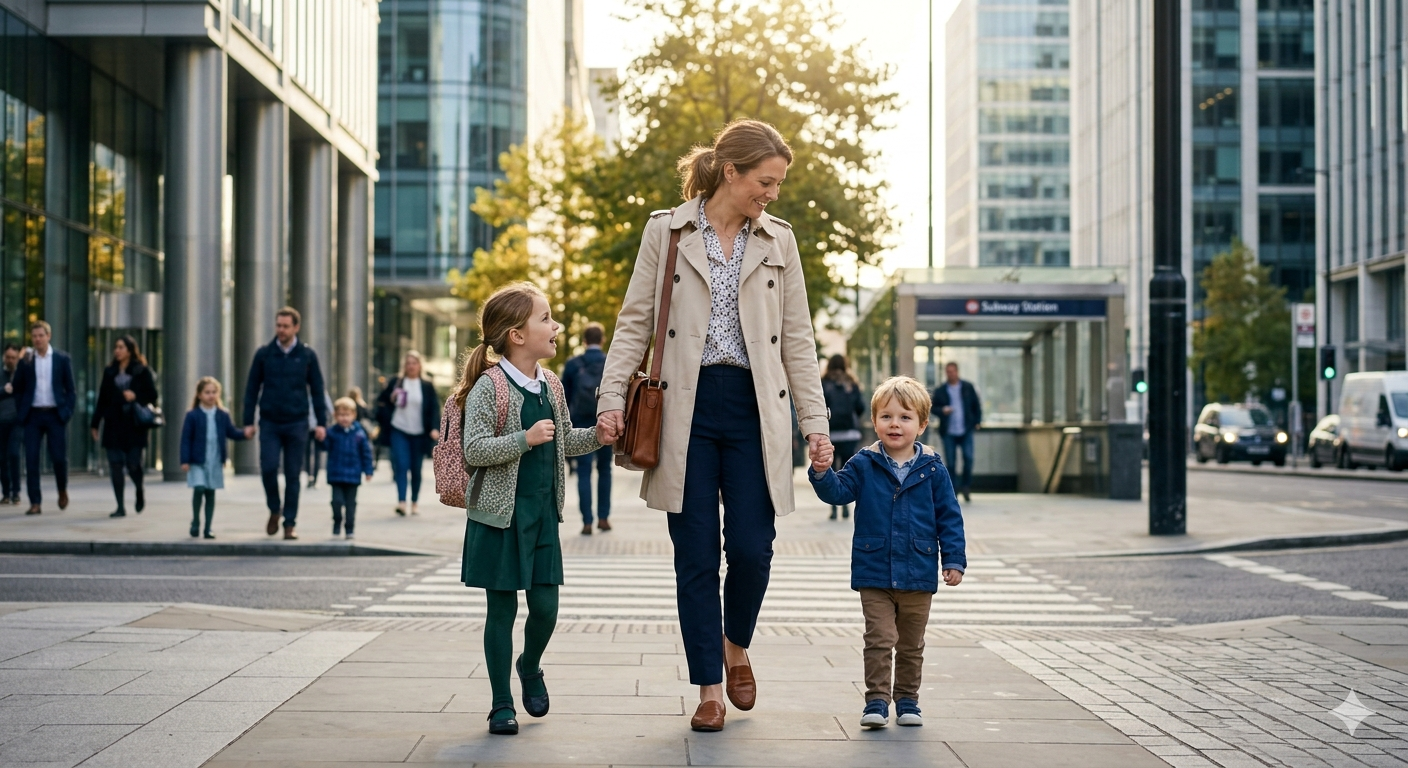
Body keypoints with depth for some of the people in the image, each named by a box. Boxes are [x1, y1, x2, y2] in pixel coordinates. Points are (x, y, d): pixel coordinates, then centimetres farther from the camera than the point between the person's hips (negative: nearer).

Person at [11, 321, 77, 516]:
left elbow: (70, 389, 3)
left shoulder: (63, 360, 3)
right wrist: (22, 411, -5)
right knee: (31, 460, -3)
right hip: (33, 416, 1)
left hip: (56, 414, -1)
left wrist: (68, 412, -4)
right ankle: (35, 503, 1)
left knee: (59, 457, -2)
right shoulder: (26, 361, 6)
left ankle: (62, 491, 25)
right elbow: (18, 389, 9)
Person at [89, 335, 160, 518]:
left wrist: (135, 397, -16)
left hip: (134, 425, -3)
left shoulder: (142, 372, 1)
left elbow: (152, 396, 1)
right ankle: (120, 507, 4)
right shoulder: (110, 372, 11)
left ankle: (139, 491, 26)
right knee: (115, 465, -2)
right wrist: (95, 424, 9)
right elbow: (102, 399, 12)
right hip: (113, 424, 3)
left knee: (133, 463, -7)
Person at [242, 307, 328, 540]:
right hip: (269, 423, 0)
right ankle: (274, 510, 15)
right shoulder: (264, 354, 3)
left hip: (297, 424, 0)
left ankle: (289, 524, 10)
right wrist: (248, 422, 1)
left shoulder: (307, 355, 2)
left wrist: (321, 422, 0)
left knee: (293, 475, 2)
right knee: (268, 468, -10)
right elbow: (252, 389, 6)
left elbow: (317, 390, 5)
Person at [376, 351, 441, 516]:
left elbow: (434, 408, -3)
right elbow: (381, 400, 13)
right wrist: (386, 418, -4)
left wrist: (435, 428, -16)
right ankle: (401, 502, -19)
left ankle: (415, 502, 19)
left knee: (416, 470, 7)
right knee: (401, 465, -12)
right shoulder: (395, 383, 4)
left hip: (419, 434, 0)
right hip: (399, 431, 0)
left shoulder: (427, 387, 3)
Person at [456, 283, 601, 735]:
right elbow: (473, 450, -19)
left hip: (543, 513, 6)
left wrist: (599, 435, 5)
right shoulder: (488, 388, -13)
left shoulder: (550, 386, 9)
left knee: (545, 606, 5)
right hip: (501, 514, -6)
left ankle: (530, 666, 35)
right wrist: (525, 439, -25)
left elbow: (565, 441, 21)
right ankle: (502, 704, 14)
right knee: (502, 609, 2)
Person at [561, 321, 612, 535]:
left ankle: (587, 522, -5)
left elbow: (564, 397, 4)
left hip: (581, 425, -1)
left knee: (584, 472, 1)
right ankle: (603, 517, 14)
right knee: (604, 470, 15)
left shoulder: (572, 364, 0)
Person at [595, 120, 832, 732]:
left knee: (752, 549, -4)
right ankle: (709, 688, 12)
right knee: (695, 556, 1)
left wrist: (815, 420, 4)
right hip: (687, 407, -1)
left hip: (753, 407, 2)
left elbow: (797, 337, 10)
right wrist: (611, 398, -7)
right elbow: (635, 321, 4)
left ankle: (736, 645, 26)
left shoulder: (778, 240, 9)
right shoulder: (666, 231, 3)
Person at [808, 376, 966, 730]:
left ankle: (907, 699, 25)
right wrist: (822, 473, -29)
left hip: (918, 576, 1)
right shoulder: (864, 465, 0)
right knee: (880, 640, -4)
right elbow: (837, 491, -9)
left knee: (911, 645, 13)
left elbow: (949, 517, 2)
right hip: (874, 574, -1)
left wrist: (954, 559, -2)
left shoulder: (932, 469, -1)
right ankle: (877, 700, 3)